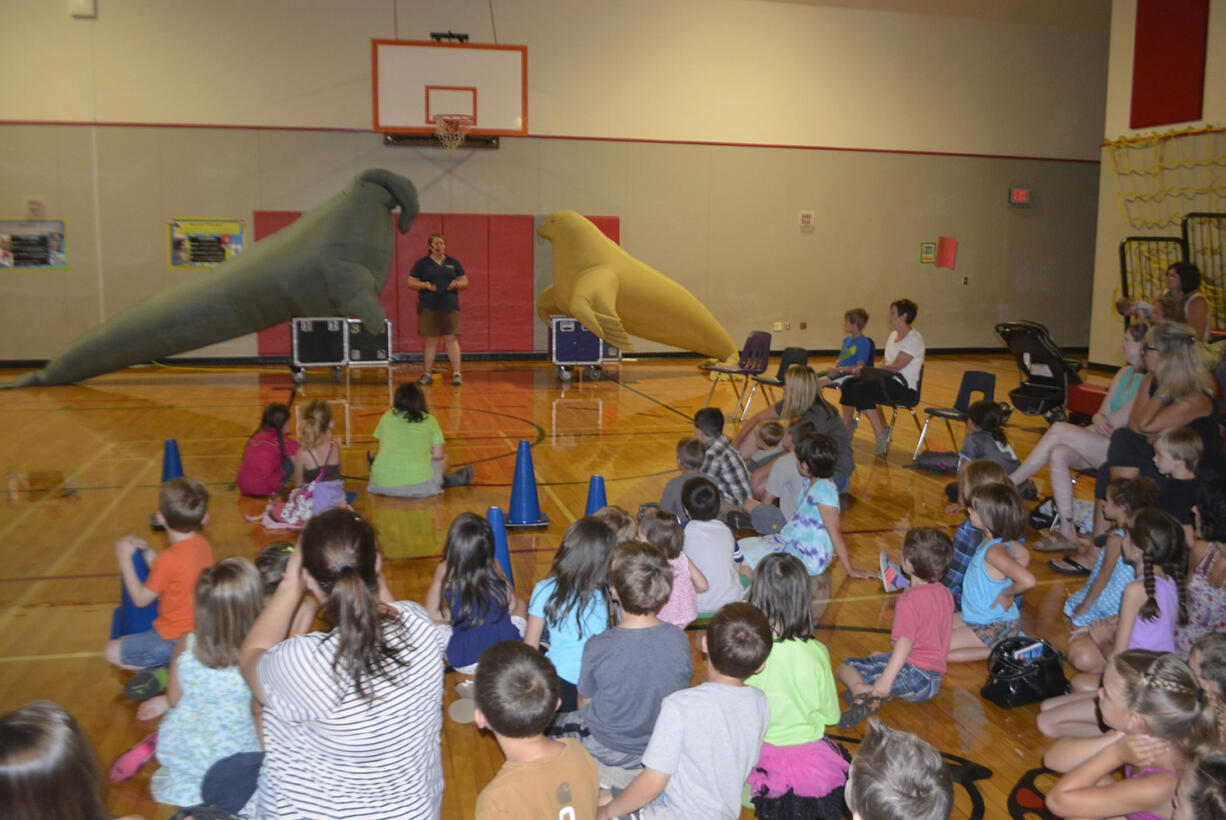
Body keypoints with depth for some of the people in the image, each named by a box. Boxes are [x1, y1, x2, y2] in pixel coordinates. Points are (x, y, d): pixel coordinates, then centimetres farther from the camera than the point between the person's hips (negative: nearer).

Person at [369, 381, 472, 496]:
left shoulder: (387, 416, 12)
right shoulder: (429, 420, 7)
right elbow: (438, 455, 7)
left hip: (383, 484, 3)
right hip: (418, 486, -3)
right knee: (445, 459, 24)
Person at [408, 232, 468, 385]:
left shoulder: (453, 263, 12)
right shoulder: (422, 263, 7)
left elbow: (465, 281, 13)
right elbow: (411, 282, 5)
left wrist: (457, 284, -9)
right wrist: (425, 285, -13)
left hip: (450, 308, 1)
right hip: (429, 309, -1)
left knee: (451, 339, -3)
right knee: (430, 341, 2)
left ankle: (456, 373, 0)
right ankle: (428, 374, 12)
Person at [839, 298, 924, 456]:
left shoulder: (914, 339, -14)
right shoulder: (893, 335, 16)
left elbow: (895, 367, -20)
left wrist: (868, 370, -13)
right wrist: (867, 371, -2)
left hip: (904, 388, -9)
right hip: (889, 380, 9)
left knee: (861, 389, -27)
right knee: (848, 384, -1)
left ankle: (881, 436, -23)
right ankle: (847, 427, 8)